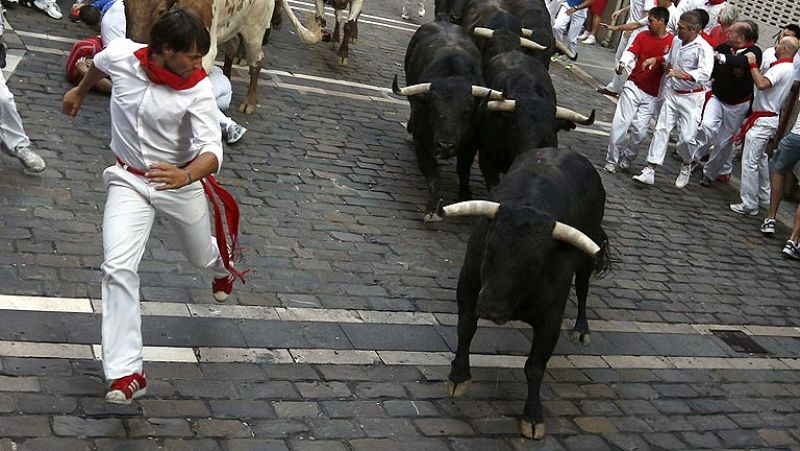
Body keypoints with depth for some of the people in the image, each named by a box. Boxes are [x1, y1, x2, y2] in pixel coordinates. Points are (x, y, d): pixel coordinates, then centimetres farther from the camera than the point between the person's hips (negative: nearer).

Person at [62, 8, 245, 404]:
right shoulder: (121, 55, -18)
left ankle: (223, 268, 63)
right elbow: (99, 63, 8)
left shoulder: (198, 90, -25)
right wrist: (80, 91, 26)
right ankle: (126, 373, -14)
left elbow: (212, 150, -33)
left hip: (182, 180, -1)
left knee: (202, 256, 21)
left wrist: (186, 176, -54)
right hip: (130, 180, 1)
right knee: (118, 268, -16)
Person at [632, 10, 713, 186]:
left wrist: (684, 75, -46)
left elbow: (705, 73, -33)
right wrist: (666, 65, 8)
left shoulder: (703, 48, -19)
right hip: (671, 92, 6)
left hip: (691, 97, -6)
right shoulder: (676, 40, 4)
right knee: (662, 129, 0)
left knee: (686, 136, -2)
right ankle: (650, 171, 0)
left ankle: (687, 166, 28)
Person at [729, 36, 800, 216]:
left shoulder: (782, 68, -20)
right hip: (769, 118, 11)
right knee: (760, 157, 24)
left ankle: (749, 204, -3)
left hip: (763, 120, -11)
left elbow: (761, 83, -35)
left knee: (750, 161, -7)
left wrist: (753, 64, -24)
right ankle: (763, 195, 37)